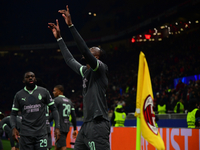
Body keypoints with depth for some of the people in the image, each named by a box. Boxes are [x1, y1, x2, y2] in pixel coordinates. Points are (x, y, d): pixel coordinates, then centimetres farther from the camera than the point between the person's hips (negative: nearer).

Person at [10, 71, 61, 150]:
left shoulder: (43, 92, 5)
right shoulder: (19, 95, 8)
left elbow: (53, 109, 8)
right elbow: (13, 114, 10)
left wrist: (57, 127, -1)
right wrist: (13, 128, -9)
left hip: (41, 133, -1)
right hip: (26, 134, 1)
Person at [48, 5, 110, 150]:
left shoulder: (101, 69, -6)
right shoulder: (86, 71, 19)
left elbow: (84, 50, -18)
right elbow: (69, 59, 33)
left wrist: (71, 25, -20)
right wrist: (59, 38, 35)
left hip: (98, 125, -10)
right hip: (87, 124, 10)